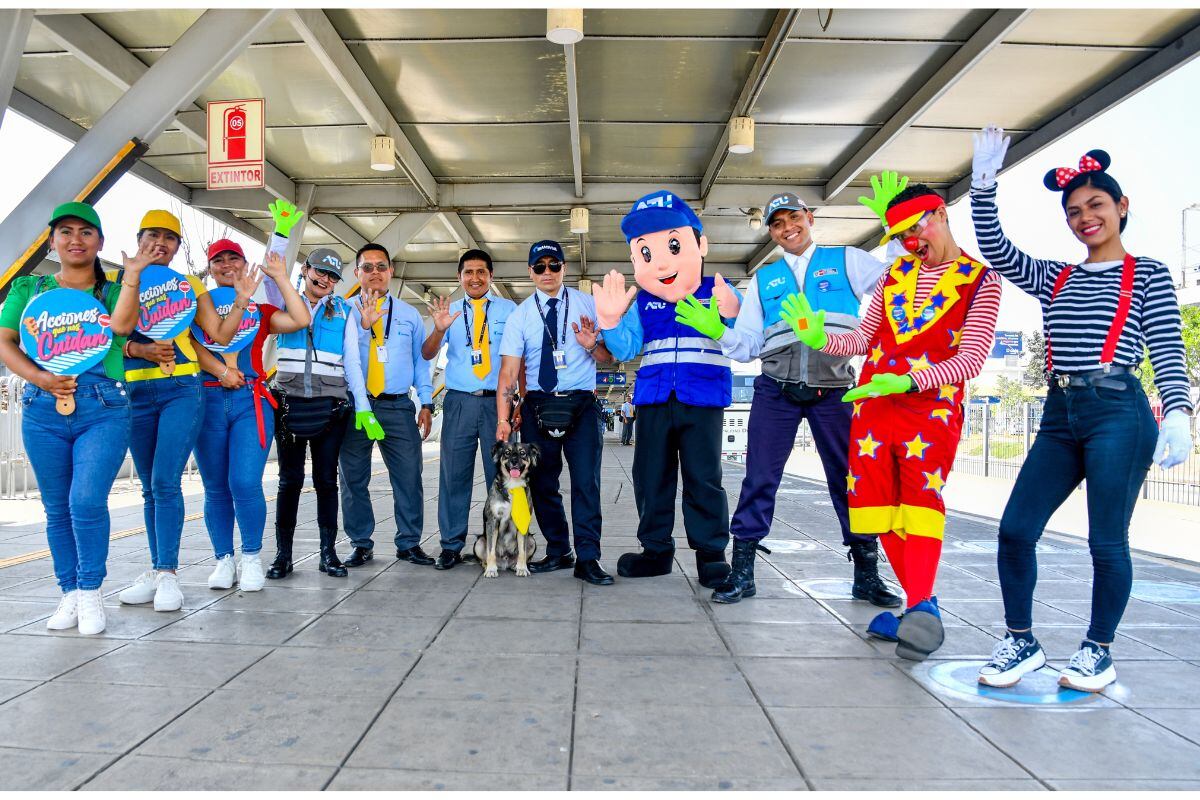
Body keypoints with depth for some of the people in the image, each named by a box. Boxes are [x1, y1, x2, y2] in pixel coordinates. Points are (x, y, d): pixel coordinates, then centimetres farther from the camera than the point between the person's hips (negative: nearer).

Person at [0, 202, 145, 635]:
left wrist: (132, 275, -12)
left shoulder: (114, 291, 10)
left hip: (104, 409, -2)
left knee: (87, 501, -15)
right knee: (57, 508, 7)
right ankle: (70, 593, 19)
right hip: (43, 410, 2)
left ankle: (91, 592, 2)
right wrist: (39, 378, -7)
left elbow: (121, 325, -12)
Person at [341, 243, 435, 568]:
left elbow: (421, 361, 12)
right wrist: (363, 326, -22)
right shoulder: (345, 313, 6)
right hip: (354, 406, -1)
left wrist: (426, 403, 3)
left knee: (409, 476, -1)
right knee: (353, 478, 6)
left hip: (398, 407, 1)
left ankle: (409, 543, 12)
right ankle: (361, 545, 19)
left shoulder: (408, 314, 13)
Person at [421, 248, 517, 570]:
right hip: (459, 402, 1)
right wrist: (439, 329, -18)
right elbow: (427, 355, 3)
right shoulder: (449, 311, 13)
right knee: (454, 475, 2)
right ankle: (451, 546, 11)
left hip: (497, 401, -1)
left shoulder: (508, 310, 9)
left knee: (500, 475, 2)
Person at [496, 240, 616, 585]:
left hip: (582, 404, -1)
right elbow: (509, 369, -4)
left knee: (586, 480, -7)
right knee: (542, 481, 8)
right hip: (538, 405, 2)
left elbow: (609, 357, 6)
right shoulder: (520, 316, 4)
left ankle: (588, 559, 0)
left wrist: (593, 345, -17)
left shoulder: (588, 305, 4)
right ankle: (558, 552, 23)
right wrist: (503, 418, -13)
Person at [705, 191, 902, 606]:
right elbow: (746, 345, 12)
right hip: (776, 390, 2)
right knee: (760, 477, -1)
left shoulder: (847, 261, 12)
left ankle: (867, 574, 17)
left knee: (851, 477, 4)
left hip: (833, 390, -1)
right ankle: (742, 571, 8)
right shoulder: (764, 278, 17)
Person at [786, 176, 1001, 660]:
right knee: (877, 504, 1)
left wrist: (908, 380, -23)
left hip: (931, 405, -5)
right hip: (873, 402, 5)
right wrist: (821, 340, -1)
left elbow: (972, 359, -8)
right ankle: (920, 605, 11)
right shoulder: (895, 273, 16)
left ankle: (921, 607, -28)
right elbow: (864, 338, 19)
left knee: (921, 492, -24)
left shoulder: (981, 281, 2)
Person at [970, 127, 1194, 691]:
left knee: (1107, 541, -1)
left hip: (1117, 412, -4)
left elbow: (1167, 351, -1)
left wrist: (1177, 414, -14)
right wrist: (984, 186, 0)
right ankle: (1021, 642, 13)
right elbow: (996, 251, 8)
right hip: (1059, 417, 4)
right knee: (1015, 530, -2)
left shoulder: (1148, 275, 8)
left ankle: (1098, 652, 18)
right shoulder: (1054, 278, 19)